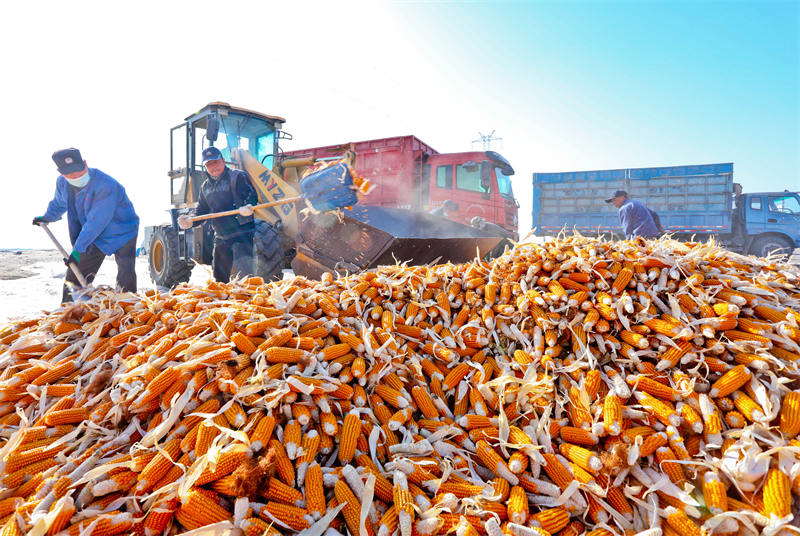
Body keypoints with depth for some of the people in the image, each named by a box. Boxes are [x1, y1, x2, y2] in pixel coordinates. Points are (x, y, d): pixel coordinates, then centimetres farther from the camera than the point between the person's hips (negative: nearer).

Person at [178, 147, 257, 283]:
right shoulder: (205, 187, 17)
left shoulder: (238, 177, -4)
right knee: (219, 276, 16)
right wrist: (190, 221, 2)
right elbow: (202, 211, 22)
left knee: (243, 273, -17)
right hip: (221, 237, 8)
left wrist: (246, 208, -36)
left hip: (241, 234, -7)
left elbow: (252, 196, -14)